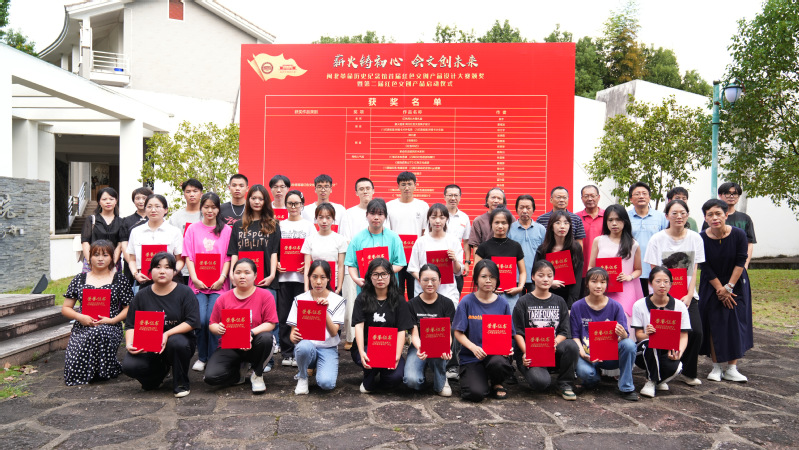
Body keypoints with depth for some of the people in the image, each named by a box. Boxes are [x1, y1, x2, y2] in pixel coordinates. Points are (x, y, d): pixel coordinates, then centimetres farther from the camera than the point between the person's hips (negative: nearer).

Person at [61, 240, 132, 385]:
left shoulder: (120, 279, 8)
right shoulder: (80, 279, 14)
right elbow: (65, 308, 13)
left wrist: (112, 320, -12)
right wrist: (80, 317, -8)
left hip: (110, 328, -1)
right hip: (81, 329, 2)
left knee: (99, 332, -40)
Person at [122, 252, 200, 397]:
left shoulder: (184, 292, -3)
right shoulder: (142, 295, 7)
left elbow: (192, 321, -12)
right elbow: (131, 325, 6)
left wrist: (167, 334, -24)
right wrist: (129, 344, -14)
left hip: (177, 338, -2)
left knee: (176, 342, -38)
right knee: (128, 366, -25)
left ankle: (181, 384, -10)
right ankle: (160, 370, 12)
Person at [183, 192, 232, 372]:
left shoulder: (226, 230, 8)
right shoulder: (193, 228, 10)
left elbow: (228, 257, 3)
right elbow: (188, 256, 4)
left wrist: (222, 278, -8)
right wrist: (195, 278, -7)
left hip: (218, 283, -1)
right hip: (198, 283, 1)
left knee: (212, 320, -13)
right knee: (201, 320, -11)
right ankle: (202, 357, 9)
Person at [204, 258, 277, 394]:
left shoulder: (265, 295, -3)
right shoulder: (223, 298, 4)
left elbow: (270, 324, -10)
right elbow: (212, 325, 7)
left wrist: (252, 333, -27)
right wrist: (218, 329, -18)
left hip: (253, 345, -1)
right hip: (229, 347, 1)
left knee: (266, 338, -37)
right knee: (211, 376, -24)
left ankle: (257, 375, -7)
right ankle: (237, 374, 12)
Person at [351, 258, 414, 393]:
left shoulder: (398, 301, 4)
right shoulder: (362, 299, 2)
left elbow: (401, 331, -3)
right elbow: (359, 326, -8)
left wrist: (397, 356, -19)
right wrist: (361, 352, -23)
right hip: (366, 347, -1)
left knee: (397, 376, -26)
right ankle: (368, 381, 2)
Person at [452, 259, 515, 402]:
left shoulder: (502, 303, 4)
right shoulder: (467, 302, -4)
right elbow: (458, 333, -4)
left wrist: (508, 347, -13)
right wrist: (474, 348, -21)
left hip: (496, 353, 2)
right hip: (471, 356, -2)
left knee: (498, 363, -35)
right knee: (476, 394, -24)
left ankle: (496, 384, 3)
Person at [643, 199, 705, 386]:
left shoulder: (695, 238, 5)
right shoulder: (657, 239, -2)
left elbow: (694, 271, 6)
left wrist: (689, 296, -5)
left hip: (687, 295, 2)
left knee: (696, 332, -13)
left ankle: (688, 372, 10)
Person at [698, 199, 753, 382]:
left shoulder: (738, 234, -14)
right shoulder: (701, 238, -15)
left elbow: (740, 262, -11)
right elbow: (705, 268, -11)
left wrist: (728, 287, -15)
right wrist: (720, 290, -12)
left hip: (736, 284, 0)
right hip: (711, 286, 0)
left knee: (736, 324, -2)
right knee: (714, 324, 0)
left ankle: (731, 369, 5)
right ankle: (716, 367, 10)